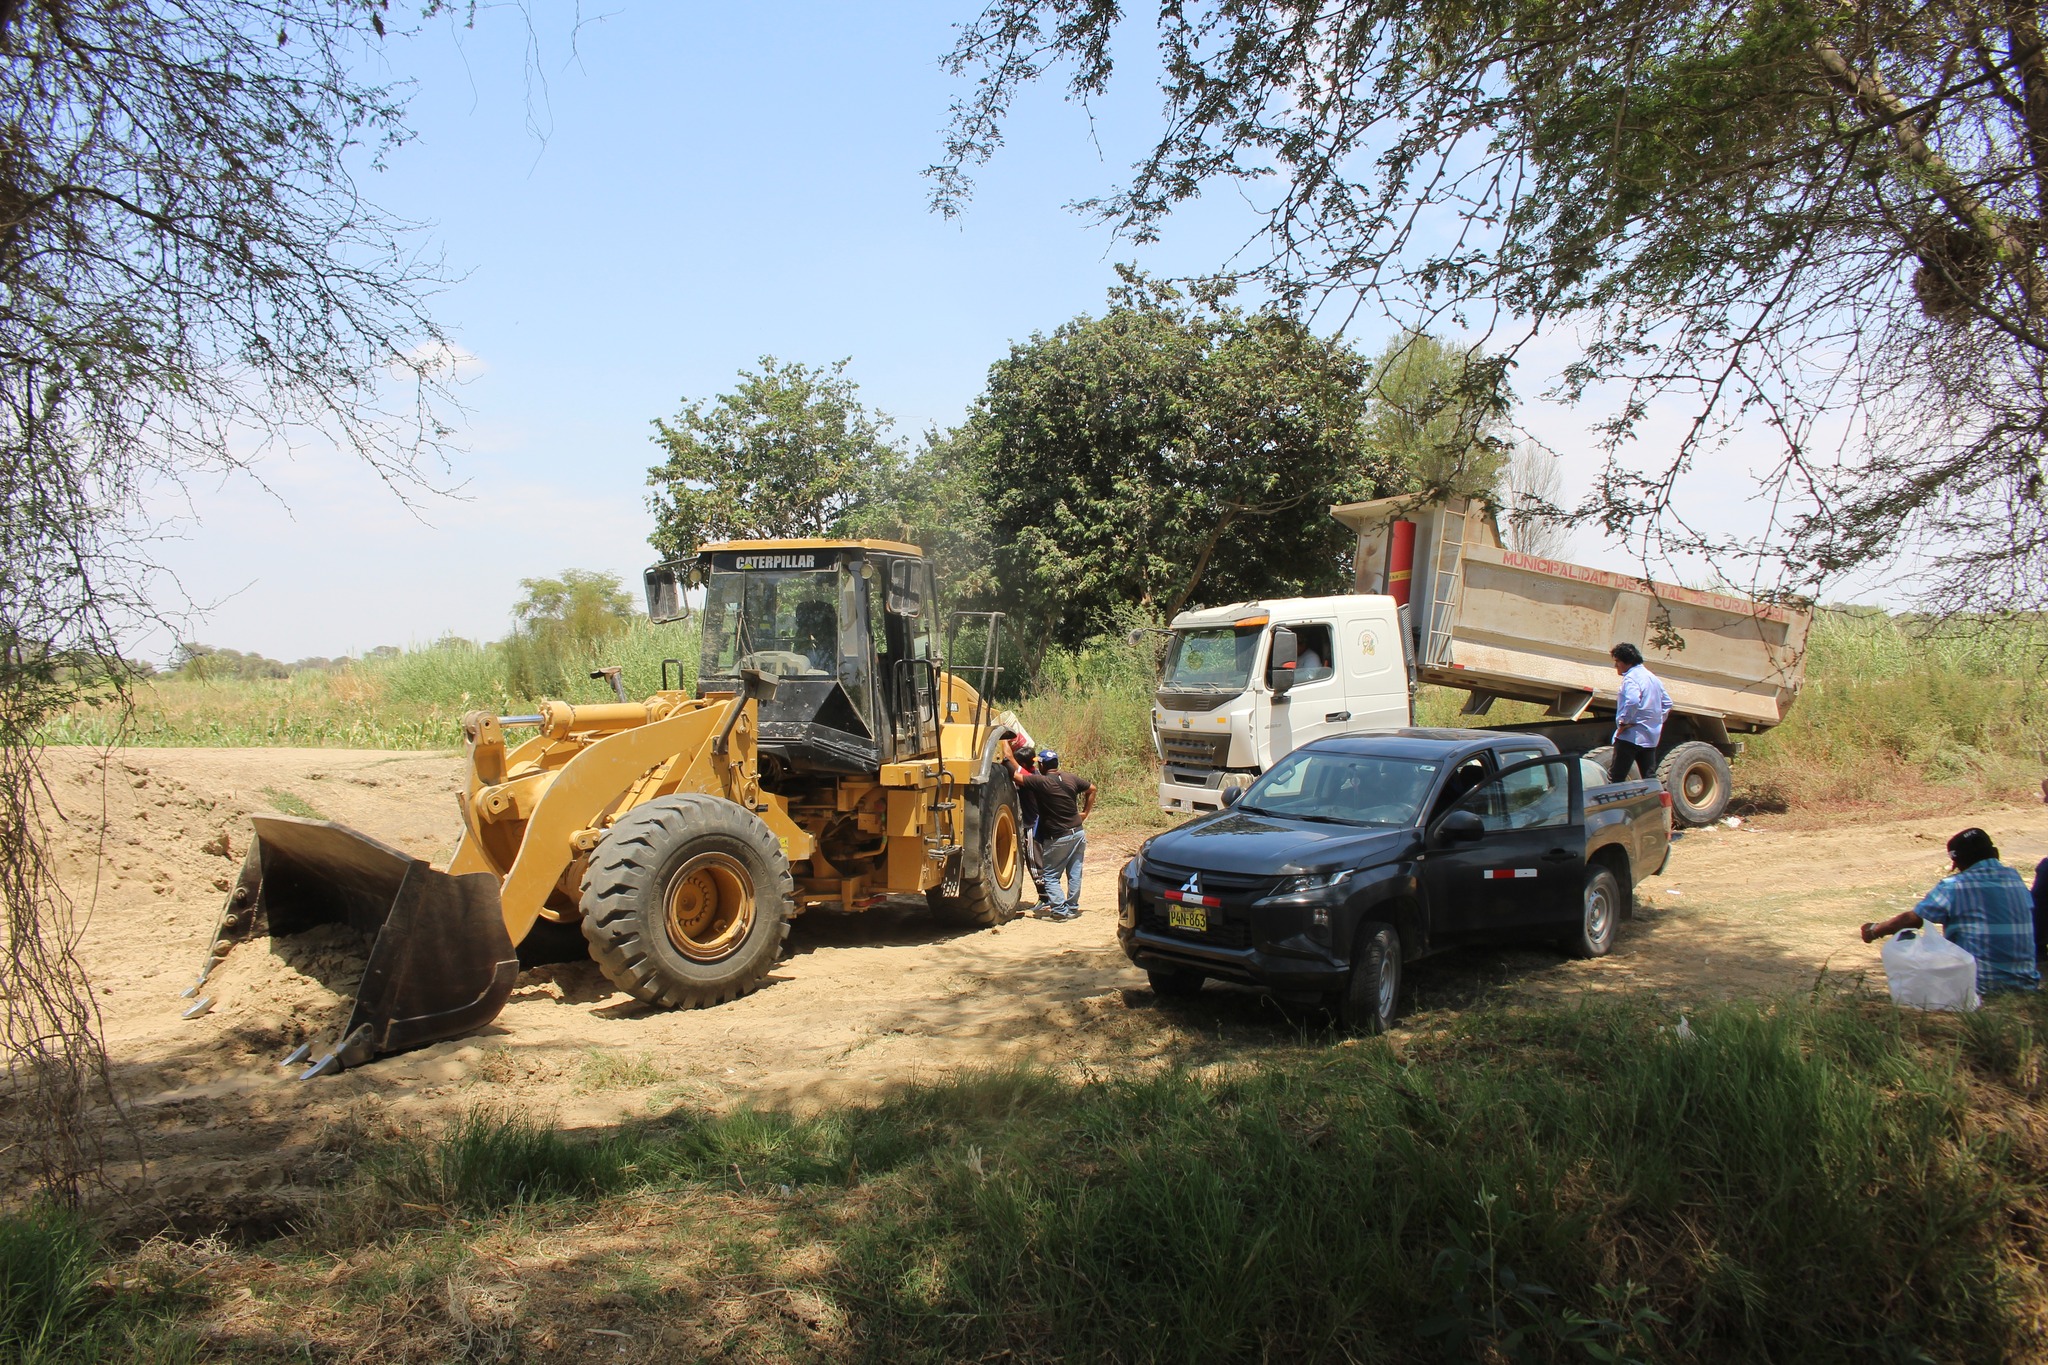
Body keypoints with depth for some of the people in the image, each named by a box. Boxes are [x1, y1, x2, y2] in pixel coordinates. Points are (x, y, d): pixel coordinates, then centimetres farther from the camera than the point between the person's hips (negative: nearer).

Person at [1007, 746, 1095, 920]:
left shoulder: (1040, 782, -16)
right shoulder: (1070, 778, 4)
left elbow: (1016, 775, -16)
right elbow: (1092, 789, 17)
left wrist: (1009, 757, -3)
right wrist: (1085, 812, 19)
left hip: (1058, 837, -6)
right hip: (1078, 832, 6)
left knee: (1051, 875, 4)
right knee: (1074, 873, 12)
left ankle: (1060, 910, -4)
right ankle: (1072, 907, 18)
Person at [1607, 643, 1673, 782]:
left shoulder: (1631, 677, -12)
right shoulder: (1652, 677, 17)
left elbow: (1633, 701, -29)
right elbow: (1667, 703, 23)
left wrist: (1623, 722, -19)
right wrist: (1658, 721, 17)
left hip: (1631, 736, -9)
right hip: (1651, 737, 9)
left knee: (1615, 778, -7)